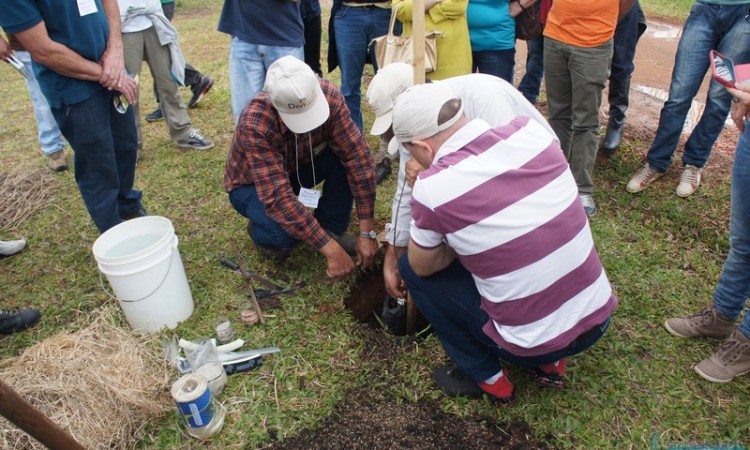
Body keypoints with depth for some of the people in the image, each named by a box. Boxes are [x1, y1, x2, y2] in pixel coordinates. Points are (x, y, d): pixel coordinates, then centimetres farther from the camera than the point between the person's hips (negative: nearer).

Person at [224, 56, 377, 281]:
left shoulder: (328, 95, -28)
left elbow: (357, 156, -27)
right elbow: (277, 197, -41)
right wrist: (330, 249, -43)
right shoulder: (254, 124, -39)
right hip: (252, 184, -3)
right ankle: (260, 229, 4)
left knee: (347, 153, -26)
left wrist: (367, 231, -29)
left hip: (299, 165, 4)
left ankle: (332, 228, -4)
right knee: (287, 233, -33)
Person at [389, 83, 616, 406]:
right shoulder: (531, 130, -8)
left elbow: (422, 267, -5)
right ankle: (551, 364, 25)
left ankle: (488, 379, 15)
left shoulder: (432, 187, -22)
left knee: (410, 267, 6)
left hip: (533, 346, -6)